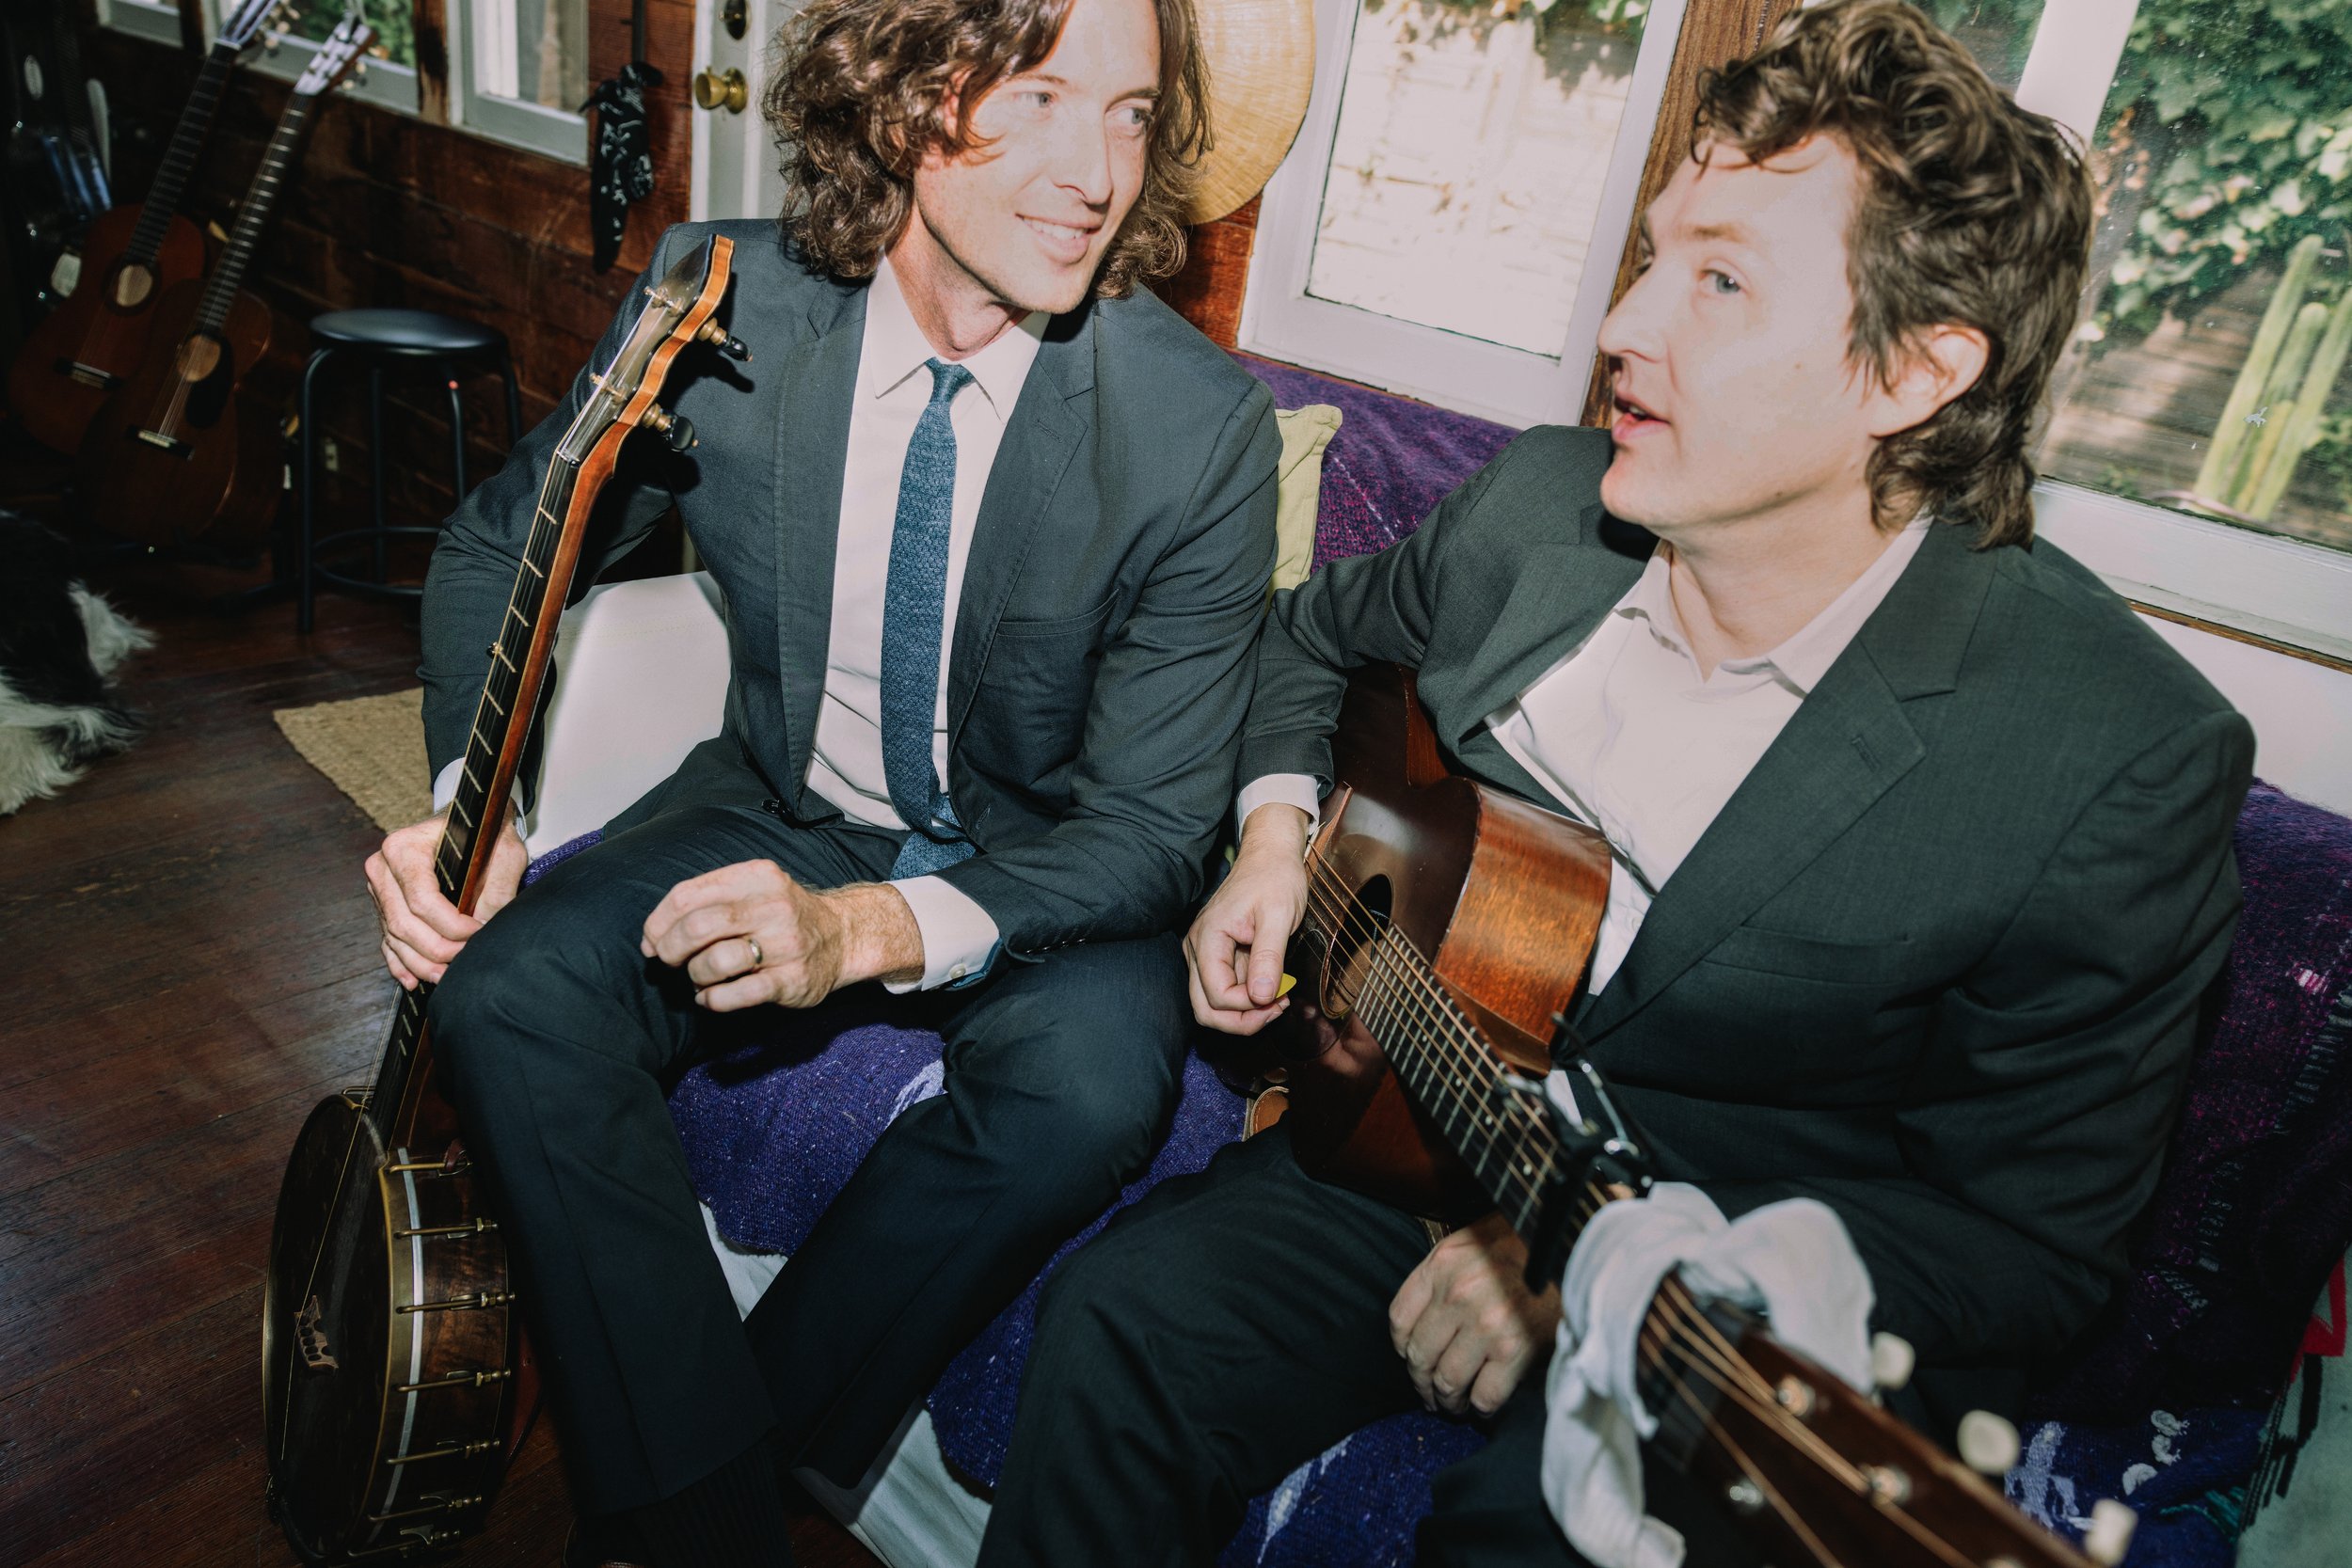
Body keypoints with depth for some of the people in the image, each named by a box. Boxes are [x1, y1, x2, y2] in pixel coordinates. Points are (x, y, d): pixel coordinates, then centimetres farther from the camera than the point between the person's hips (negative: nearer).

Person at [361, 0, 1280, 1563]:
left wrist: (866, 929, -33)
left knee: (1085, 1088, -31)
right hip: (784, 805, 3)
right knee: (510, 993, -21)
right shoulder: (718, 303, -12)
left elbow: (1151, 824, -19)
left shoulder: (1205, 425, -20)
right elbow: (500, 546, 4)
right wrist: (470, 801, -13)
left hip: (1045, 865, -2)